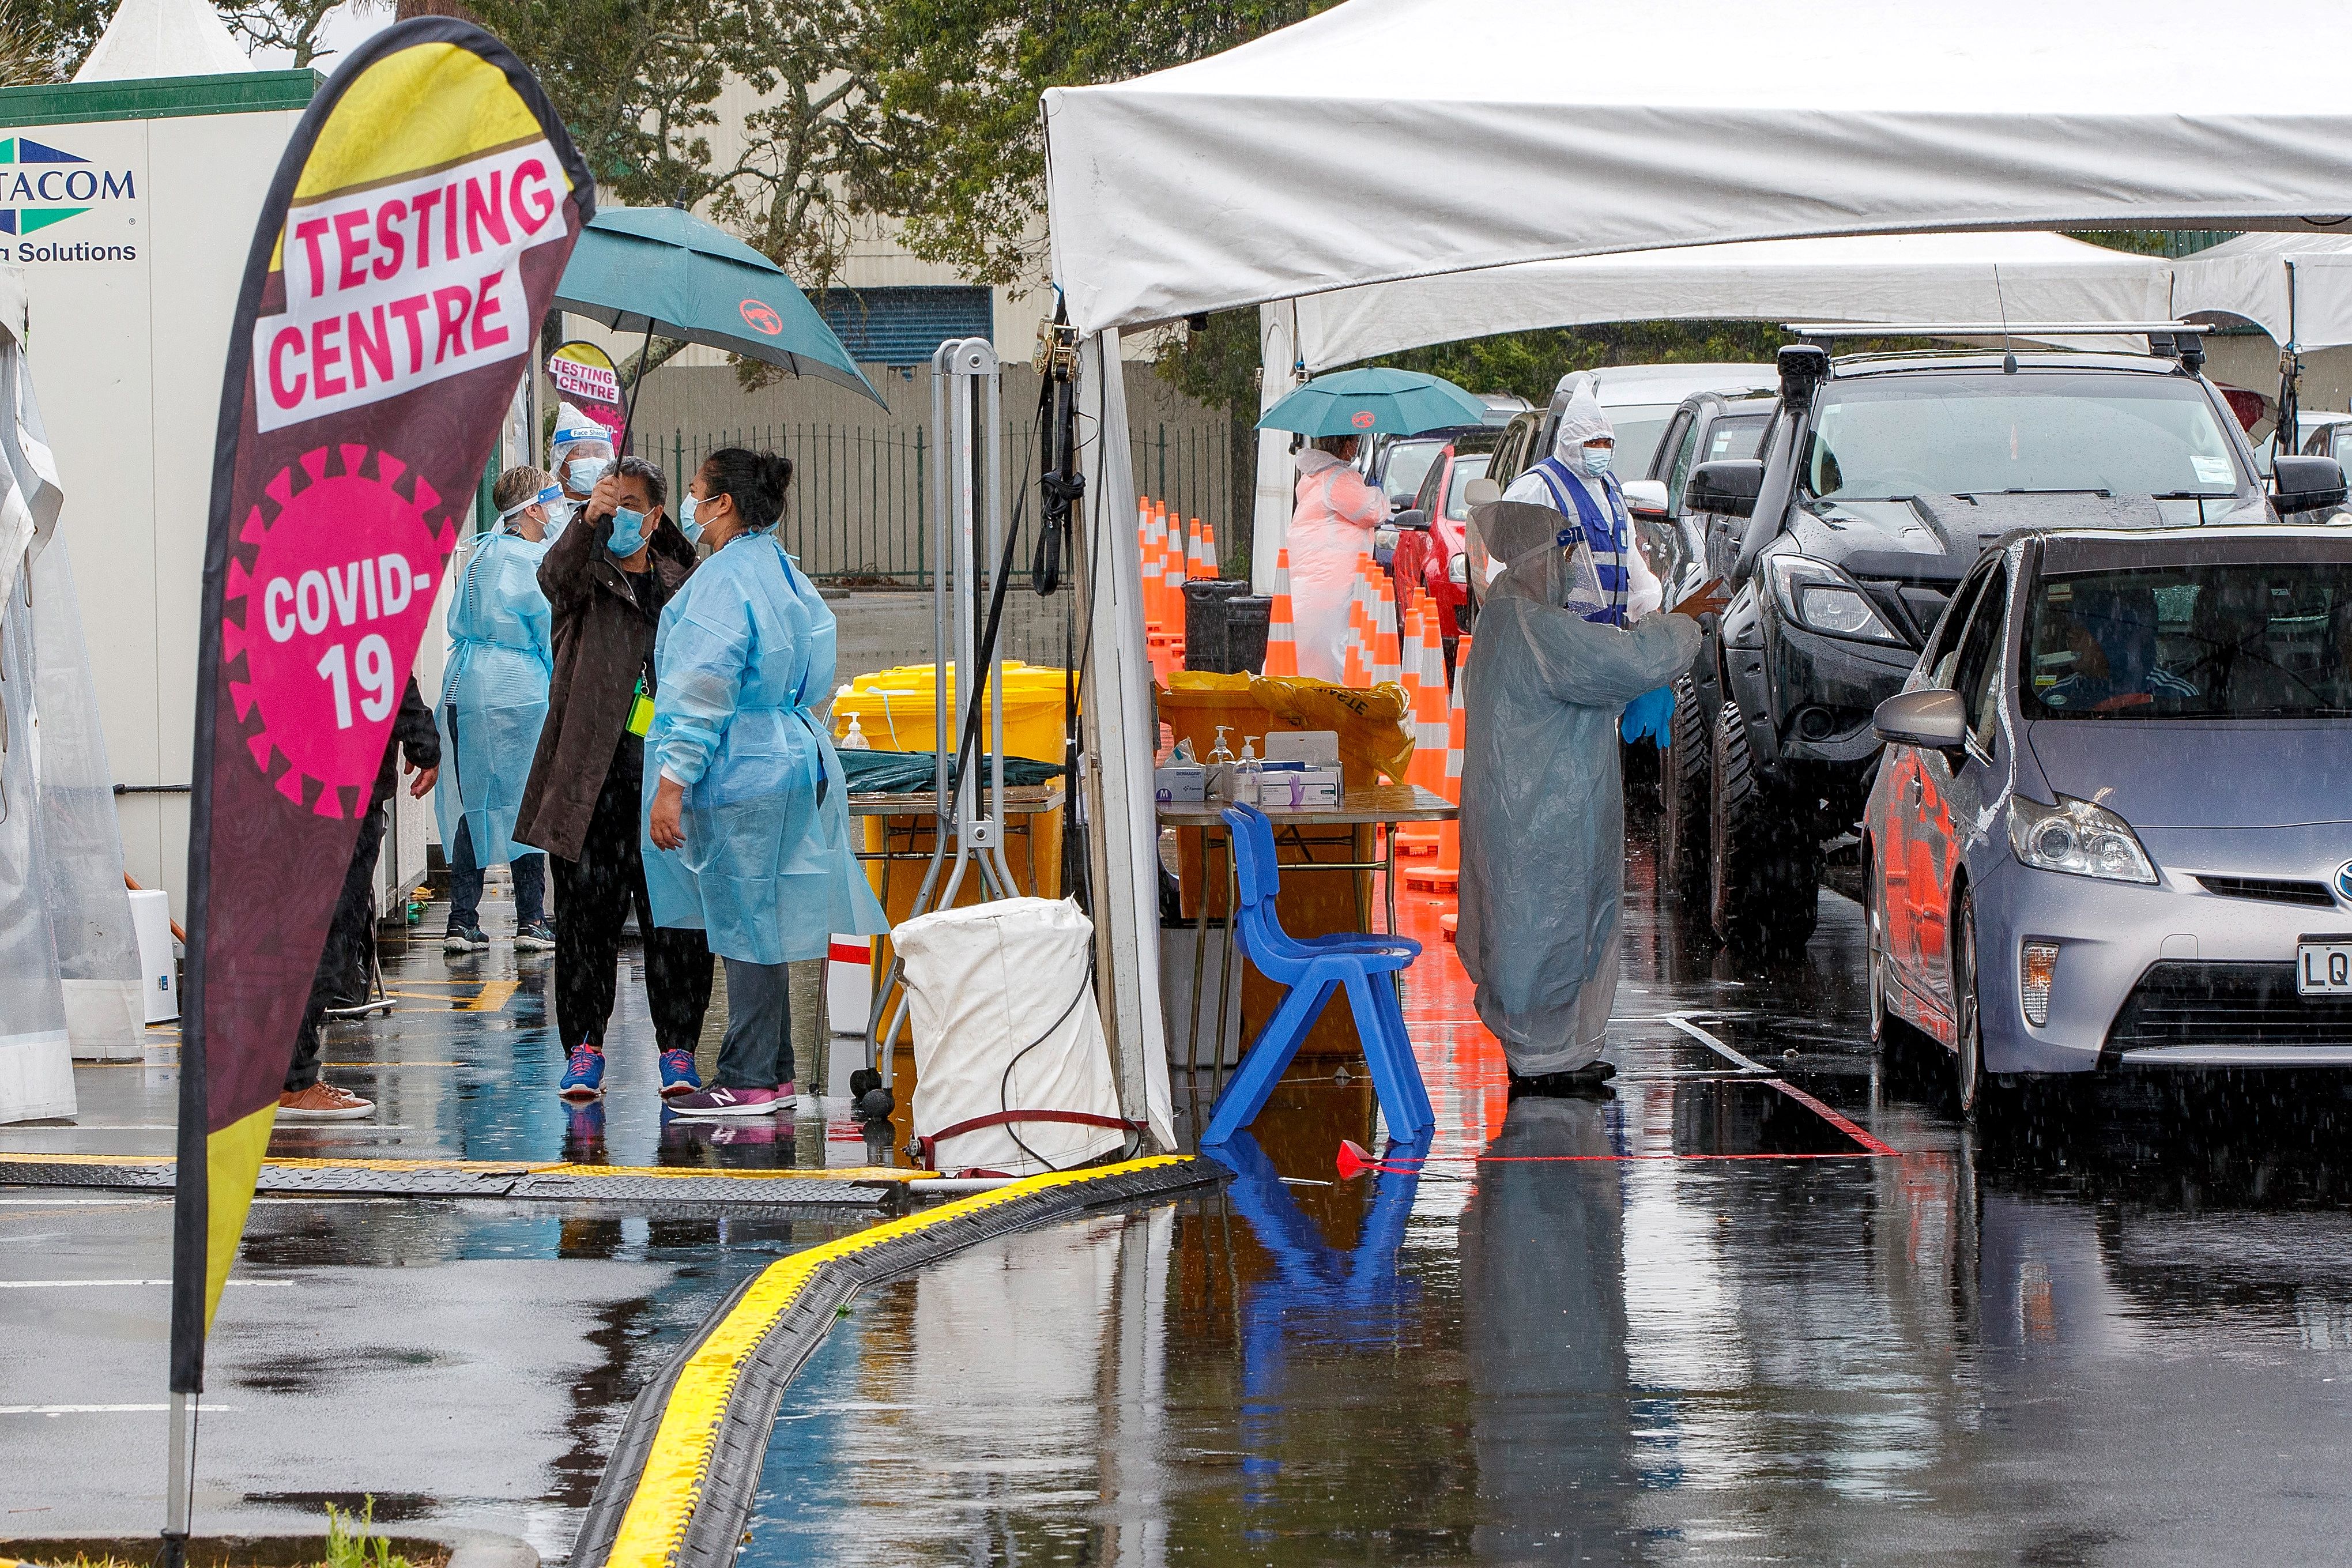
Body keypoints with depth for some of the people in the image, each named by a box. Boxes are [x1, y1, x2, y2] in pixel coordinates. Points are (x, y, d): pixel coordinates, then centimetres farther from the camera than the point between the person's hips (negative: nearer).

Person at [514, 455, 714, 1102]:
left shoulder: (684, 583, 15)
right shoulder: (587, 576, 5)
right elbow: (555, 577, -20)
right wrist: (587, 520, -39)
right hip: (595, 773, -2)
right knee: (589, 909, -1)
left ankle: (677, 1048, 7)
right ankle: (584, 1048, 5)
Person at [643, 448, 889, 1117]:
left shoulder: (725, 580, -16)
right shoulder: (783, 573, 14)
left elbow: (704, 689, -21)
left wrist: (673, 782, -22)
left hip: (740, 770, -9)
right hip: (790, 754, 9)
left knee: (745, 922, -5)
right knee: (760, 922, 14)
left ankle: (749, 1081, -2)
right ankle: (773, 1072, 18)